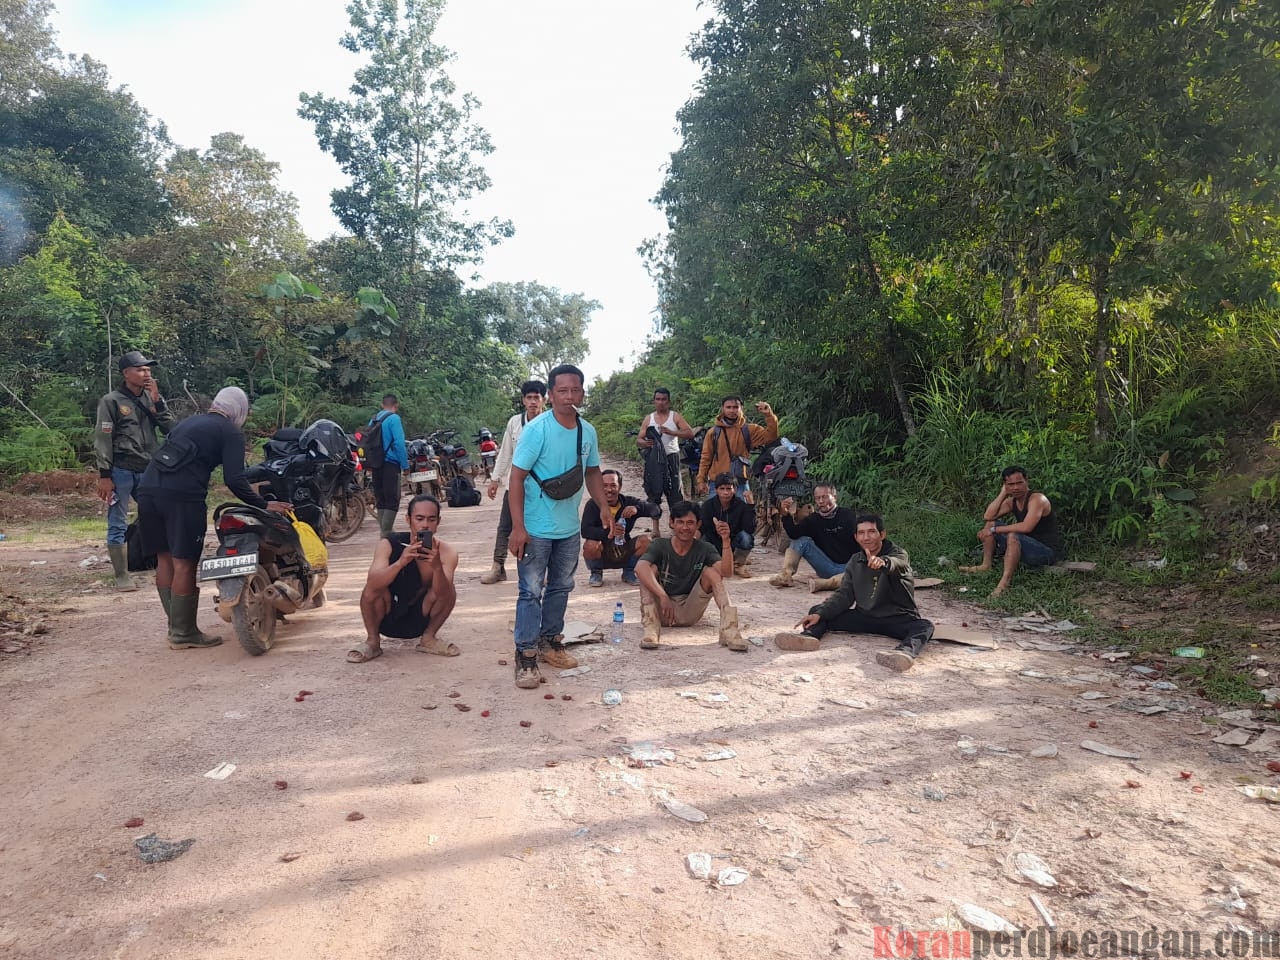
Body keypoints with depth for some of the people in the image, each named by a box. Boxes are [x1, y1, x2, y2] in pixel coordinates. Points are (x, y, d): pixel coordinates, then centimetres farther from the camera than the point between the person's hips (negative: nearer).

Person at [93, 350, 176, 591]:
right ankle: (122, 575, 5)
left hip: (149, 471, 5)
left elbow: (171, 429, 1)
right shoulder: (112, 401, -2)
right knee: (118, 526, 0)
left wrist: (157, 401, -9)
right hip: (121, 472, -4)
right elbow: (102, 440, -5)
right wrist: (104, 475, -10)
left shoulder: (153, 398, 11)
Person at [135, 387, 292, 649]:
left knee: (164, 558, 13)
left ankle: (176, 625, 20)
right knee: (184, 563, -1)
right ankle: (183, 633, 6)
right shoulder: (231, 433, 4)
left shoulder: (189, 422, 27)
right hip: (181, 496, -8)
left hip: (147, 488, 8)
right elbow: (234, 480, -7)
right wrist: (263, 504, -1)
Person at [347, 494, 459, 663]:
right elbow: (372, 584, -33)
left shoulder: (446, 551, -18)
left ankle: (428, 639, 0)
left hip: (418, 621, 1)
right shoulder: (389, 544, -19)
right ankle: (373, 642, -4)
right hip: (387, 620, 0)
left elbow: (442, 595, -31)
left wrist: (437, 567, -51)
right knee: (373, 588, -29)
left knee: (449, 592, -25)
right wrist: (401, 562, -51)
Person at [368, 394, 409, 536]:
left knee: (380, 499, 12)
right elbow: (399, 443, -16)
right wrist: (405, 465, -12)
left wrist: (370, 463, 18)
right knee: (392, 499, -7)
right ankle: (387, 533, -13)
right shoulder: (394, 418, -9)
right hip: (390, 464, -8)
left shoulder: (373, 419, 13)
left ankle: (384, 531, 16)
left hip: (375, 464, 8)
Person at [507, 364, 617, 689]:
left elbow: (592, 472, 15)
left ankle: (550, 642, 32)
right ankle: (526, 655, 9)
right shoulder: (536, 429, -15)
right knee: (531, 591, -1)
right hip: (536, 528, -6)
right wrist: (518, 527, -21)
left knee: (561, 588, 16)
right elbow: (517, 477, -16)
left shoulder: (588, 431, 2)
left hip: (569, 528, 6)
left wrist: (605, 509, 6)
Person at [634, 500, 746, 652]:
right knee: (651, 568, -22)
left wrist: (726, 541, -38)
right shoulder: (660, 545, -9)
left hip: (690, 612, 1)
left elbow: (727, 572, -23)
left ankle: (728, 629, -30)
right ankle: (651, 628, -34)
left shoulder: (704, 549, -3)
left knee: (711, 571, -17)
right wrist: (663, 596, -43)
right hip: (661, 611, -1)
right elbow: (639, 568, -30)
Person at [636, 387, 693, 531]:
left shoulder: (675, 417, 4)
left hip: (671, 458, -2)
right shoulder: (648, 419, 12)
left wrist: (671, 432, -21)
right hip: (653, 460, 2)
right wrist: (644, 443, -17)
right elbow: (638, 440, 8)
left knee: (674, 491, -3)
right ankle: (655, 526, 11)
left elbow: (690, 433, -7)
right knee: (654, 492, 4)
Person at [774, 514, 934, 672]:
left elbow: (896, 564, -34)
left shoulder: (899, 555, -8)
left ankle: (905, 651, -64)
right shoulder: (855, 561, 7)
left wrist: (883, 562, -59)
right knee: (816, 611, -7)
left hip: (897, 619, -4)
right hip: (863, 617, 5)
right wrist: (820, 614, -14)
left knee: (924, 626, -35)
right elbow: (844, 594, 3)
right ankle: (809, 635, -38)